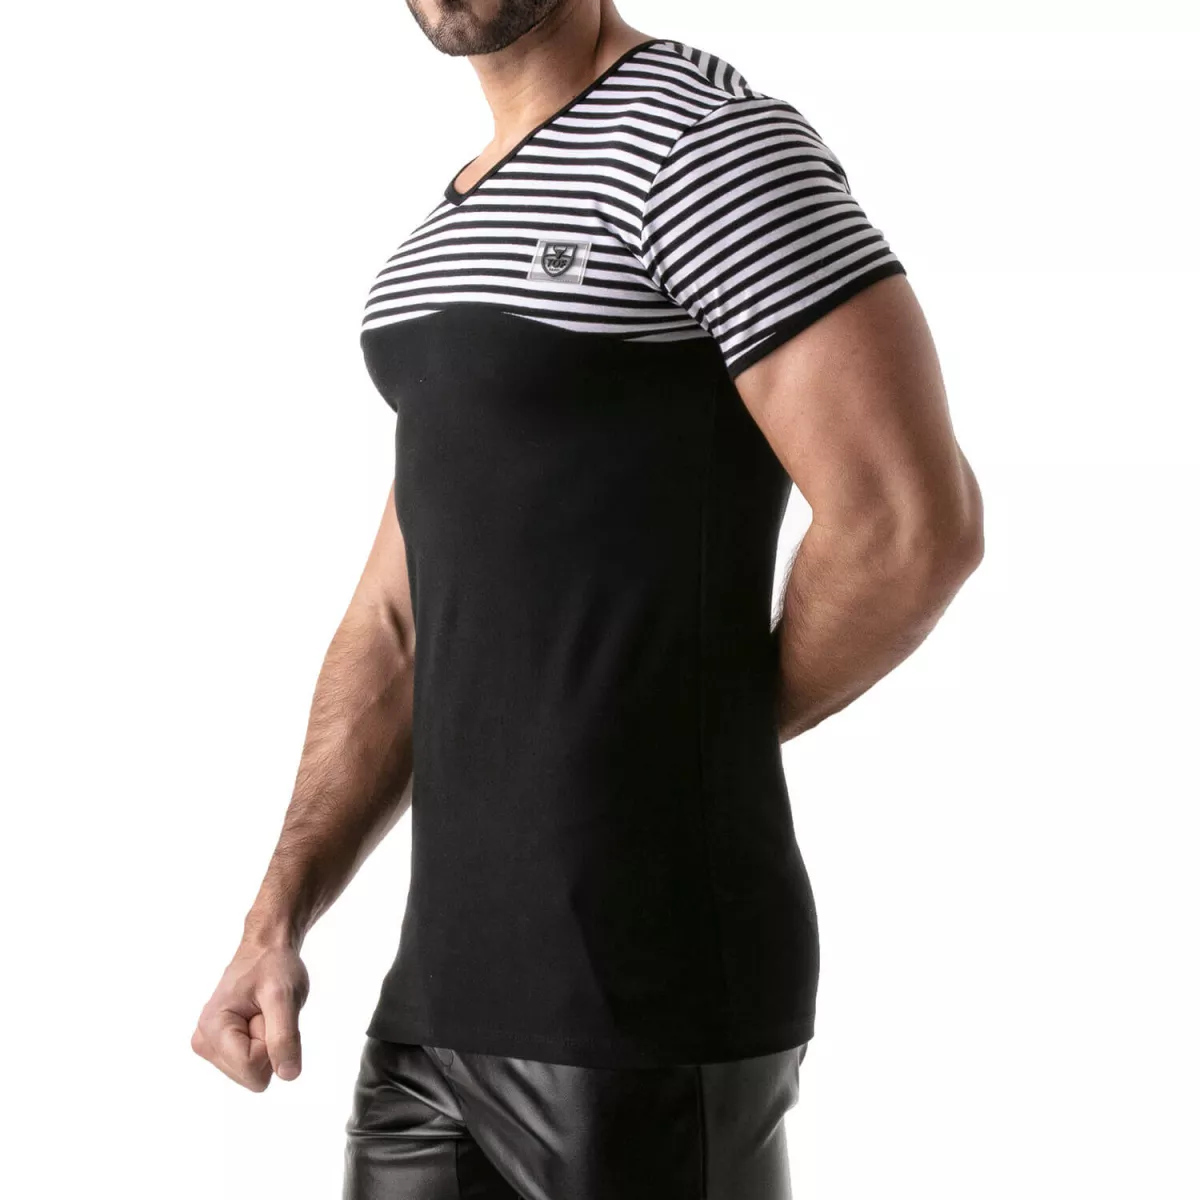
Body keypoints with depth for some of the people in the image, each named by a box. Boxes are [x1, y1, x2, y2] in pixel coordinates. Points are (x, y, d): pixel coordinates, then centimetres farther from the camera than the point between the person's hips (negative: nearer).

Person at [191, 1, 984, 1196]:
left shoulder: (706, 138, -13)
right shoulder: (462, 228, 17)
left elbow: (915, 524, -22)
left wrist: (702, 738, -4)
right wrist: (274, 923, 7)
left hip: (650, 986, -9)